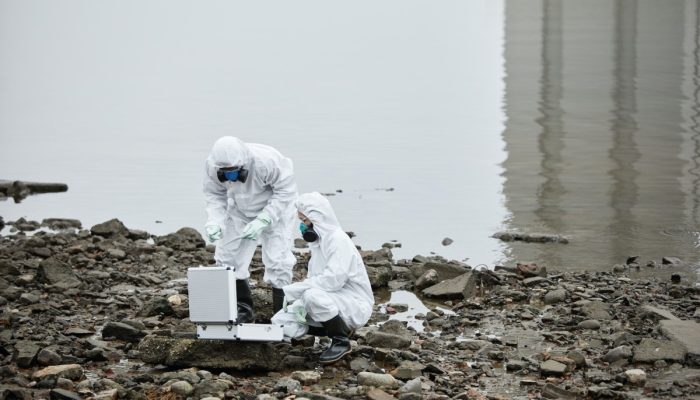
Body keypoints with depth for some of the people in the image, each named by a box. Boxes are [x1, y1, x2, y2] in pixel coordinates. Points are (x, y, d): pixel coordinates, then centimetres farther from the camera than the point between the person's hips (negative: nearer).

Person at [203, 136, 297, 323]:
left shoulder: (266, 161, -40)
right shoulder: (211, 166, -26)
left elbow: (285, 191, -28)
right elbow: (215, 195, -10)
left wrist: (263, 221, -35)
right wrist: (214, 221, -29)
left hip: (274, 209, -4)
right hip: (240, 211, 5)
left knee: (277, 259, -14)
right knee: (227, 256, 1)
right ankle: (243, 309, 15)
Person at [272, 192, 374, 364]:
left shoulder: (338, 239, -18)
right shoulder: (319, 241, 9)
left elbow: (333, 279, -29)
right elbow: (315, 279, 10)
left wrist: (292, 290, -25)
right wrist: (300, 303, -10)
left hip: (354, 305, -9)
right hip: (331, 300, 9)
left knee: (313, 296, -36)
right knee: (280, 322, -2)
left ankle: (341, 341, -14)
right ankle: (338, 329, 9)